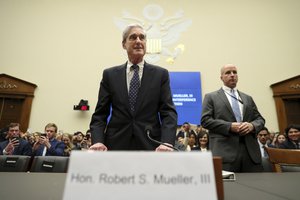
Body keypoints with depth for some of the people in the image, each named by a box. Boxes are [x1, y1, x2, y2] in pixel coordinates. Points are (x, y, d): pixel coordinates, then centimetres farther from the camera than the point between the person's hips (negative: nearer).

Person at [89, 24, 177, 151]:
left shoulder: (161, 74, 2)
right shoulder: (110, 75, 4)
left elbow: (168, 112, -4)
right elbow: (100, 114, 3)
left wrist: (167, 142, -19)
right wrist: (97, 141, -13)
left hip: (150, 146, 0)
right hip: (117, 145, 1)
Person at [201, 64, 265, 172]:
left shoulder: (248, 98, 22)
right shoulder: (211, 97, 7)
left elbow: (260, 119, 18)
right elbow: (205, 120, -4)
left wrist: (252, 125, -6)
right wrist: (229, 126, -14)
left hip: (250, 150, 5)